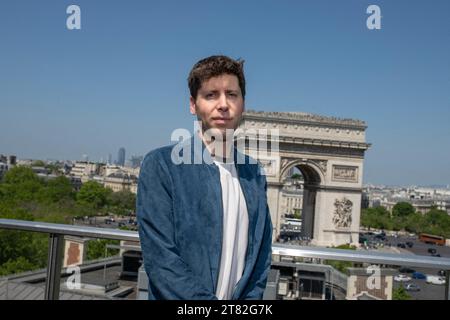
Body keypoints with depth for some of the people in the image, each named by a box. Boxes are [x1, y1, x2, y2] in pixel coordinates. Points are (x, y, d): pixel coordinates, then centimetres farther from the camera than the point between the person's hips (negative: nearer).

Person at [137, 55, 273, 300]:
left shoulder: (253, 173, 2)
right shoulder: (161, 165, -12)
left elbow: (261, 254, 3)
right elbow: (159, 258, -17)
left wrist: (250, 297, -10)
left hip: (241, 297, 4)